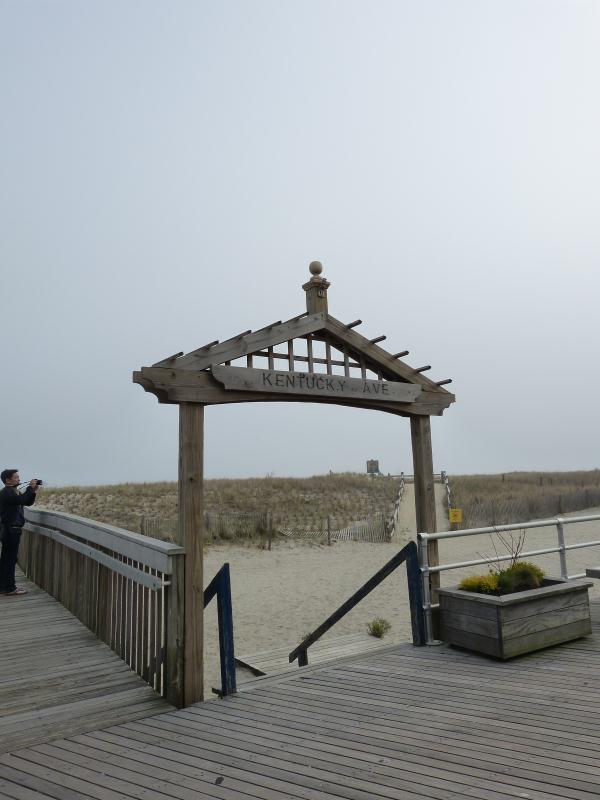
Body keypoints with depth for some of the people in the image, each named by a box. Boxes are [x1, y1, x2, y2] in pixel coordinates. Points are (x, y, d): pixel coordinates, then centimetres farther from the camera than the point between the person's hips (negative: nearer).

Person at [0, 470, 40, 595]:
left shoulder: (13, 492, 17)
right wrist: (30, 488, -19)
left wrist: (33, 491, 3)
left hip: (11, 530, 10)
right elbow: (22, 500, -29)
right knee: (10, 559, -6)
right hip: (10, 530, -10)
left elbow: (28, 502, 17)